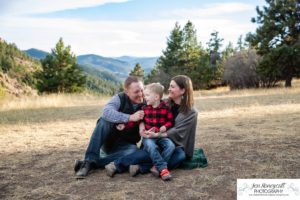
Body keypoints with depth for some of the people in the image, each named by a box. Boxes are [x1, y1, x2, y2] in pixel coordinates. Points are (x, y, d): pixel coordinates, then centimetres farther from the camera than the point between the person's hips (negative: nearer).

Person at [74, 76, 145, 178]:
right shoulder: (120, 98, -11)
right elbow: (106, 112, -32)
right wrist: (130, 117, -39)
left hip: (125, 145, 2)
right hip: (108, 141, -1)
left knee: (133, 151, -33)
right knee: (104, 121, -30)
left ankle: (90, 164, -29)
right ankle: (89, 159, -31)